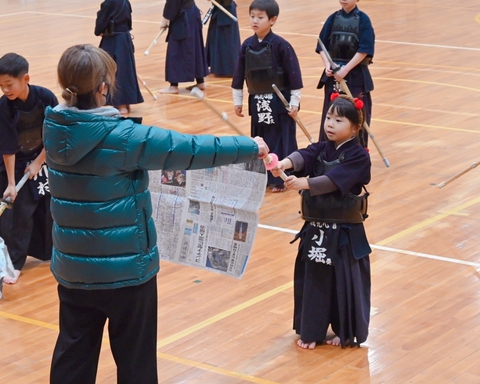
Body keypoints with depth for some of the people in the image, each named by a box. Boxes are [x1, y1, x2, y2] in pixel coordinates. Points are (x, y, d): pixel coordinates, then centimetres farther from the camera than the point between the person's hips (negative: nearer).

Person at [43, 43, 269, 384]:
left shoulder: (55, 129, -4)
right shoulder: (122, 137, -22)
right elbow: (189, 149, -17)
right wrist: (251, 147, -4)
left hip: (73, 268, 6)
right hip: (126, 268, -5)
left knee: (74, 357, 15)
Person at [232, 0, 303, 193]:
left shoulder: (280, 45, -14)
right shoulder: (247, 45, 1)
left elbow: (294, 75, -11)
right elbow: (239, 75, 9)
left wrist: (294, 102, -11)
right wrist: (237, 100, 11)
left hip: (279, 101, -5)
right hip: (257, 102, 5)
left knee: (281, 139, 0)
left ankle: (280, 179, 10)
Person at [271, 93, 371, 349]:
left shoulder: (359, 157, -12)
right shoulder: (321, 149, 5)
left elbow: (333, 180, -27)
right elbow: (303, 156, -16)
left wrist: (304, 182, -41)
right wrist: (285, 163, -38)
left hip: (345, 233, -5)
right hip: (315, 229, 5)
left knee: (346, 281, 4)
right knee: (312, 278, 11)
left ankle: (347, 333, 21)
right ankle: (311, 331, 23)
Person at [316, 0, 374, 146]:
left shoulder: (363, 19, -6)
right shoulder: (333, 18, 6)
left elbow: (364, 50, -12)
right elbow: (322, 46, 7)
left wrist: (346, 69, -18)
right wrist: (327, 64, -11)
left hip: (356, 75, -4)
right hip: (333, 74, 4)